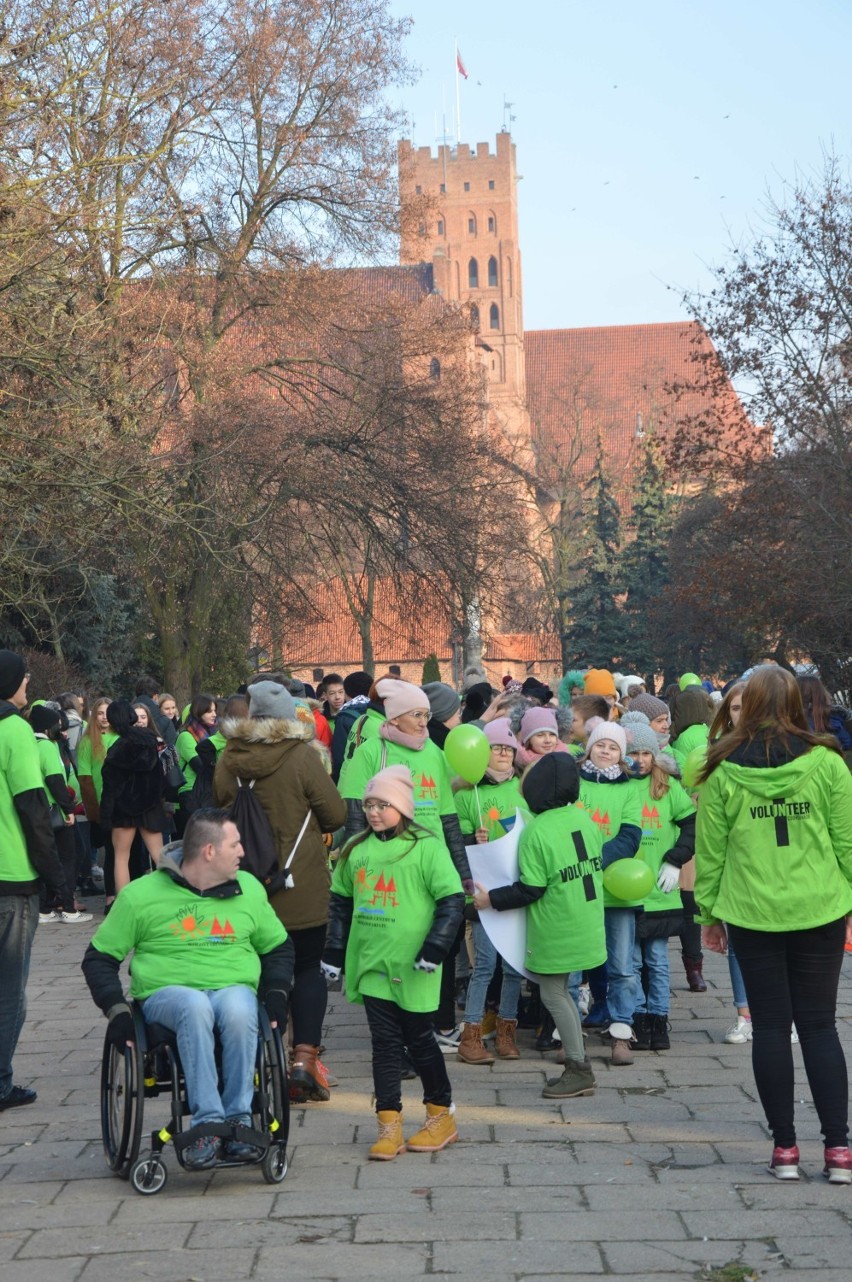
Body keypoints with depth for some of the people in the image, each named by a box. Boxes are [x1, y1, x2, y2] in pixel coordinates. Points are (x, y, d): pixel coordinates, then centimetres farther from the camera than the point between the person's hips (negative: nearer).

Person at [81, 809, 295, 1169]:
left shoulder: (248, 889, 13)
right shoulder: (141, 895, 3)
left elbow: (278, 948, 25)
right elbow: (98, 958, 8)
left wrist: (276, 995, 8)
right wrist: (117, 1011, -5)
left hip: (234, 988, 2)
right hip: (167, 992, -2)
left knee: (238, 1010, -36)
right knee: (195, 1007, -39)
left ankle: (238, 1117, -28)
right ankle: (207, 1120, -39)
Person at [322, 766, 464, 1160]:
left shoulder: (426, 847, -7)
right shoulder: (356, 850, 8)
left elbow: (452, 900, -9)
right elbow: (340, 902, 17)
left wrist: (434, 949, -15)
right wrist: (334, 954, 14)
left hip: (411, 967, -4)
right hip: (370, 964, 4)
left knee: (419, 1041, 7)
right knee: (384, 1043, 4)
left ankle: (441, 1115, 24)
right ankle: (389, 1126, 7)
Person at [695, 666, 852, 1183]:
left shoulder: (723, 771, -4)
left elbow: (710, 850, 0)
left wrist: (709, 912, 10)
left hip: (752, 913, 0)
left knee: (771, 1026, 8)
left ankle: (785, 1146, 11)